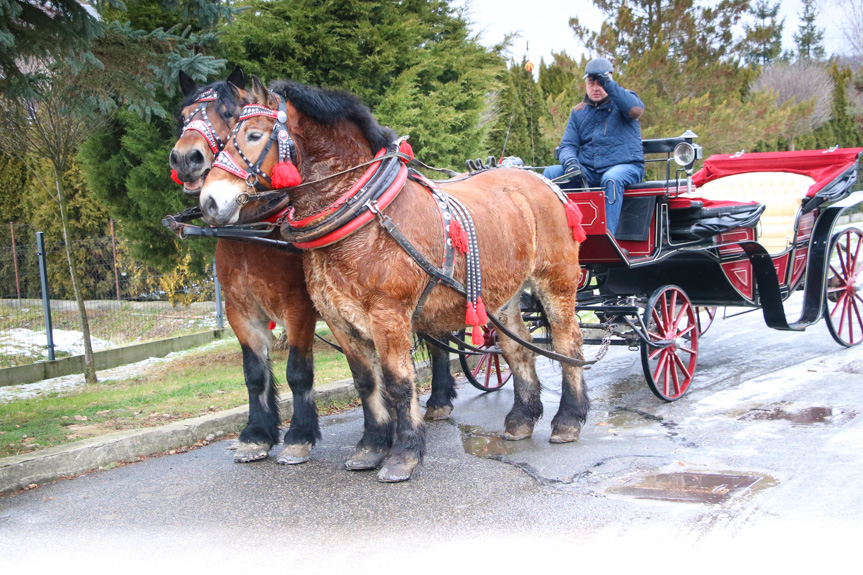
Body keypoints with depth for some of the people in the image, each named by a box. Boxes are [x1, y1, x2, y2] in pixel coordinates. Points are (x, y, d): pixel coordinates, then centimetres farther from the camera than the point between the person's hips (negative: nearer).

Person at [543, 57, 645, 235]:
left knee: (611, 179, -38)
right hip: (588, 171, 4)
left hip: (625, 167, -4)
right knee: (551, 173, -17)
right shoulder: (578, 112, 17)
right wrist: (570, 162, -14)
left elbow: (636, 109, -19)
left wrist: (609, 85, -24)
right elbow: (568, 145, 10)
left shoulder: (623, 99, 6)